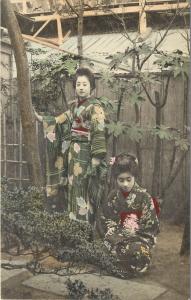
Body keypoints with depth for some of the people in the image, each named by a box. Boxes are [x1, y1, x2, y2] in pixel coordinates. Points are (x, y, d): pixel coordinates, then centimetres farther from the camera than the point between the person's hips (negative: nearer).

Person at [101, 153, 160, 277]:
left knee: (137, 249, -33)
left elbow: (150, 225, -7)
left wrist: (133, 233, -15)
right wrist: (113, 232, -11)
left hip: (140, 237, -3)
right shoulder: (113, 196, 3)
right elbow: (108, 220, 6)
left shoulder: (144, 196, -7)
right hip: (119, 235, 3)